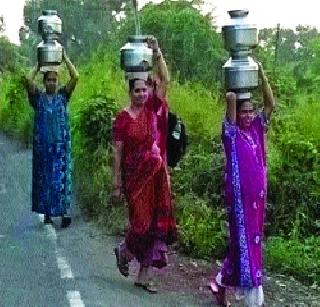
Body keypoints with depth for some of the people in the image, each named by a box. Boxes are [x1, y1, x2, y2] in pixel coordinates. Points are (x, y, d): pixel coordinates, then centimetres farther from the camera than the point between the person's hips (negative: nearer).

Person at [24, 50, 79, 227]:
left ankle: (65, 212, -2)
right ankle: (47, 213, 11)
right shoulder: (38, 97, 6)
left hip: (61, 145, 0)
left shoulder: (63, 95, 8)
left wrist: (65, 58, 1)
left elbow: (75, 77, -2)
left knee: (62, 178, -3)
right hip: (42, 145, 0)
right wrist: (39, 65, 2)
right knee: (44, 178, 4)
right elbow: (28, 80, -9)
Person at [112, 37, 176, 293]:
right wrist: (116, 183, -5)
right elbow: (117, 152, -4)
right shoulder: (123, 118, -5)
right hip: (136, 176, -4)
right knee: (142, 221, -6)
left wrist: (157, 53, -18)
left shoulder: (154, 109, 4)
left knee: (157, 223, 4)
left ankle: (144, 275, 15)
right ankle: (124, 251, 27)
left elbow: (165, 80, -6)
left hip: (157, 176, 4)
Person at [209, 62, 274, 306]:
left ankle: (221, 283, 27)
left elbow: (270, 104, 6)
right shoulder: (232, 132, -7)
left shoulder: (256, 129, 10)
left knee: (253, 240, 13)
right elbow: (230, 98, -19)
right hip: (239, 195, -7)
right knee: (245, 242, -2)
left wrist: (261, 74, 0)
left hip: (257, 193, 7)